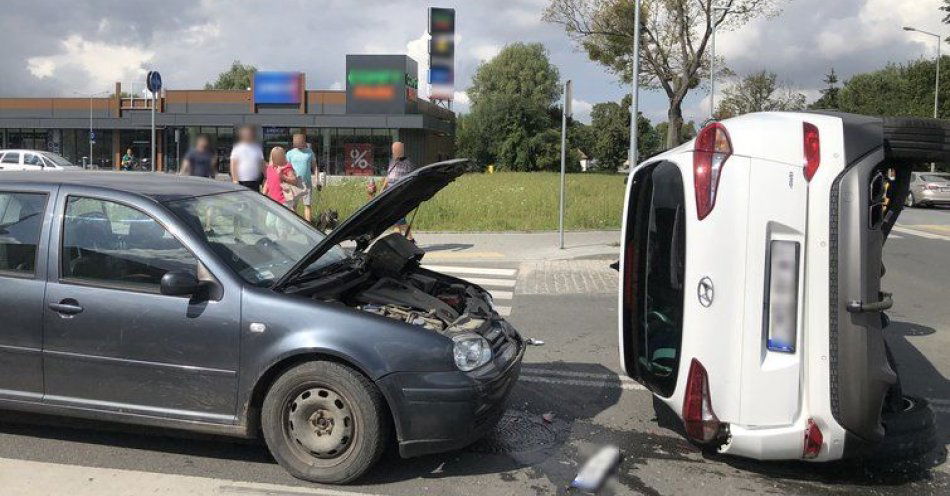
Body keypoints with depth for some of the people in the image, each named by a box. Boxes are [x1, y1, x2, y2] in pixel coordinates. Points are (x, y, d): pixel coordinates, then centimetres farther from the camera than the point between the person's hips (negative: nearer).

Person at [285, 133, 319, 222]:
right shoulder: (290, 153, 5)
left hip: (307, 183, 1)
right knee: (293, 205, -1)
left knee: (307, 204, 0)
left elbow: (315, 167, 12)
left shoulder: (309, 152, 9)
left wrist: (318, 181, 5)